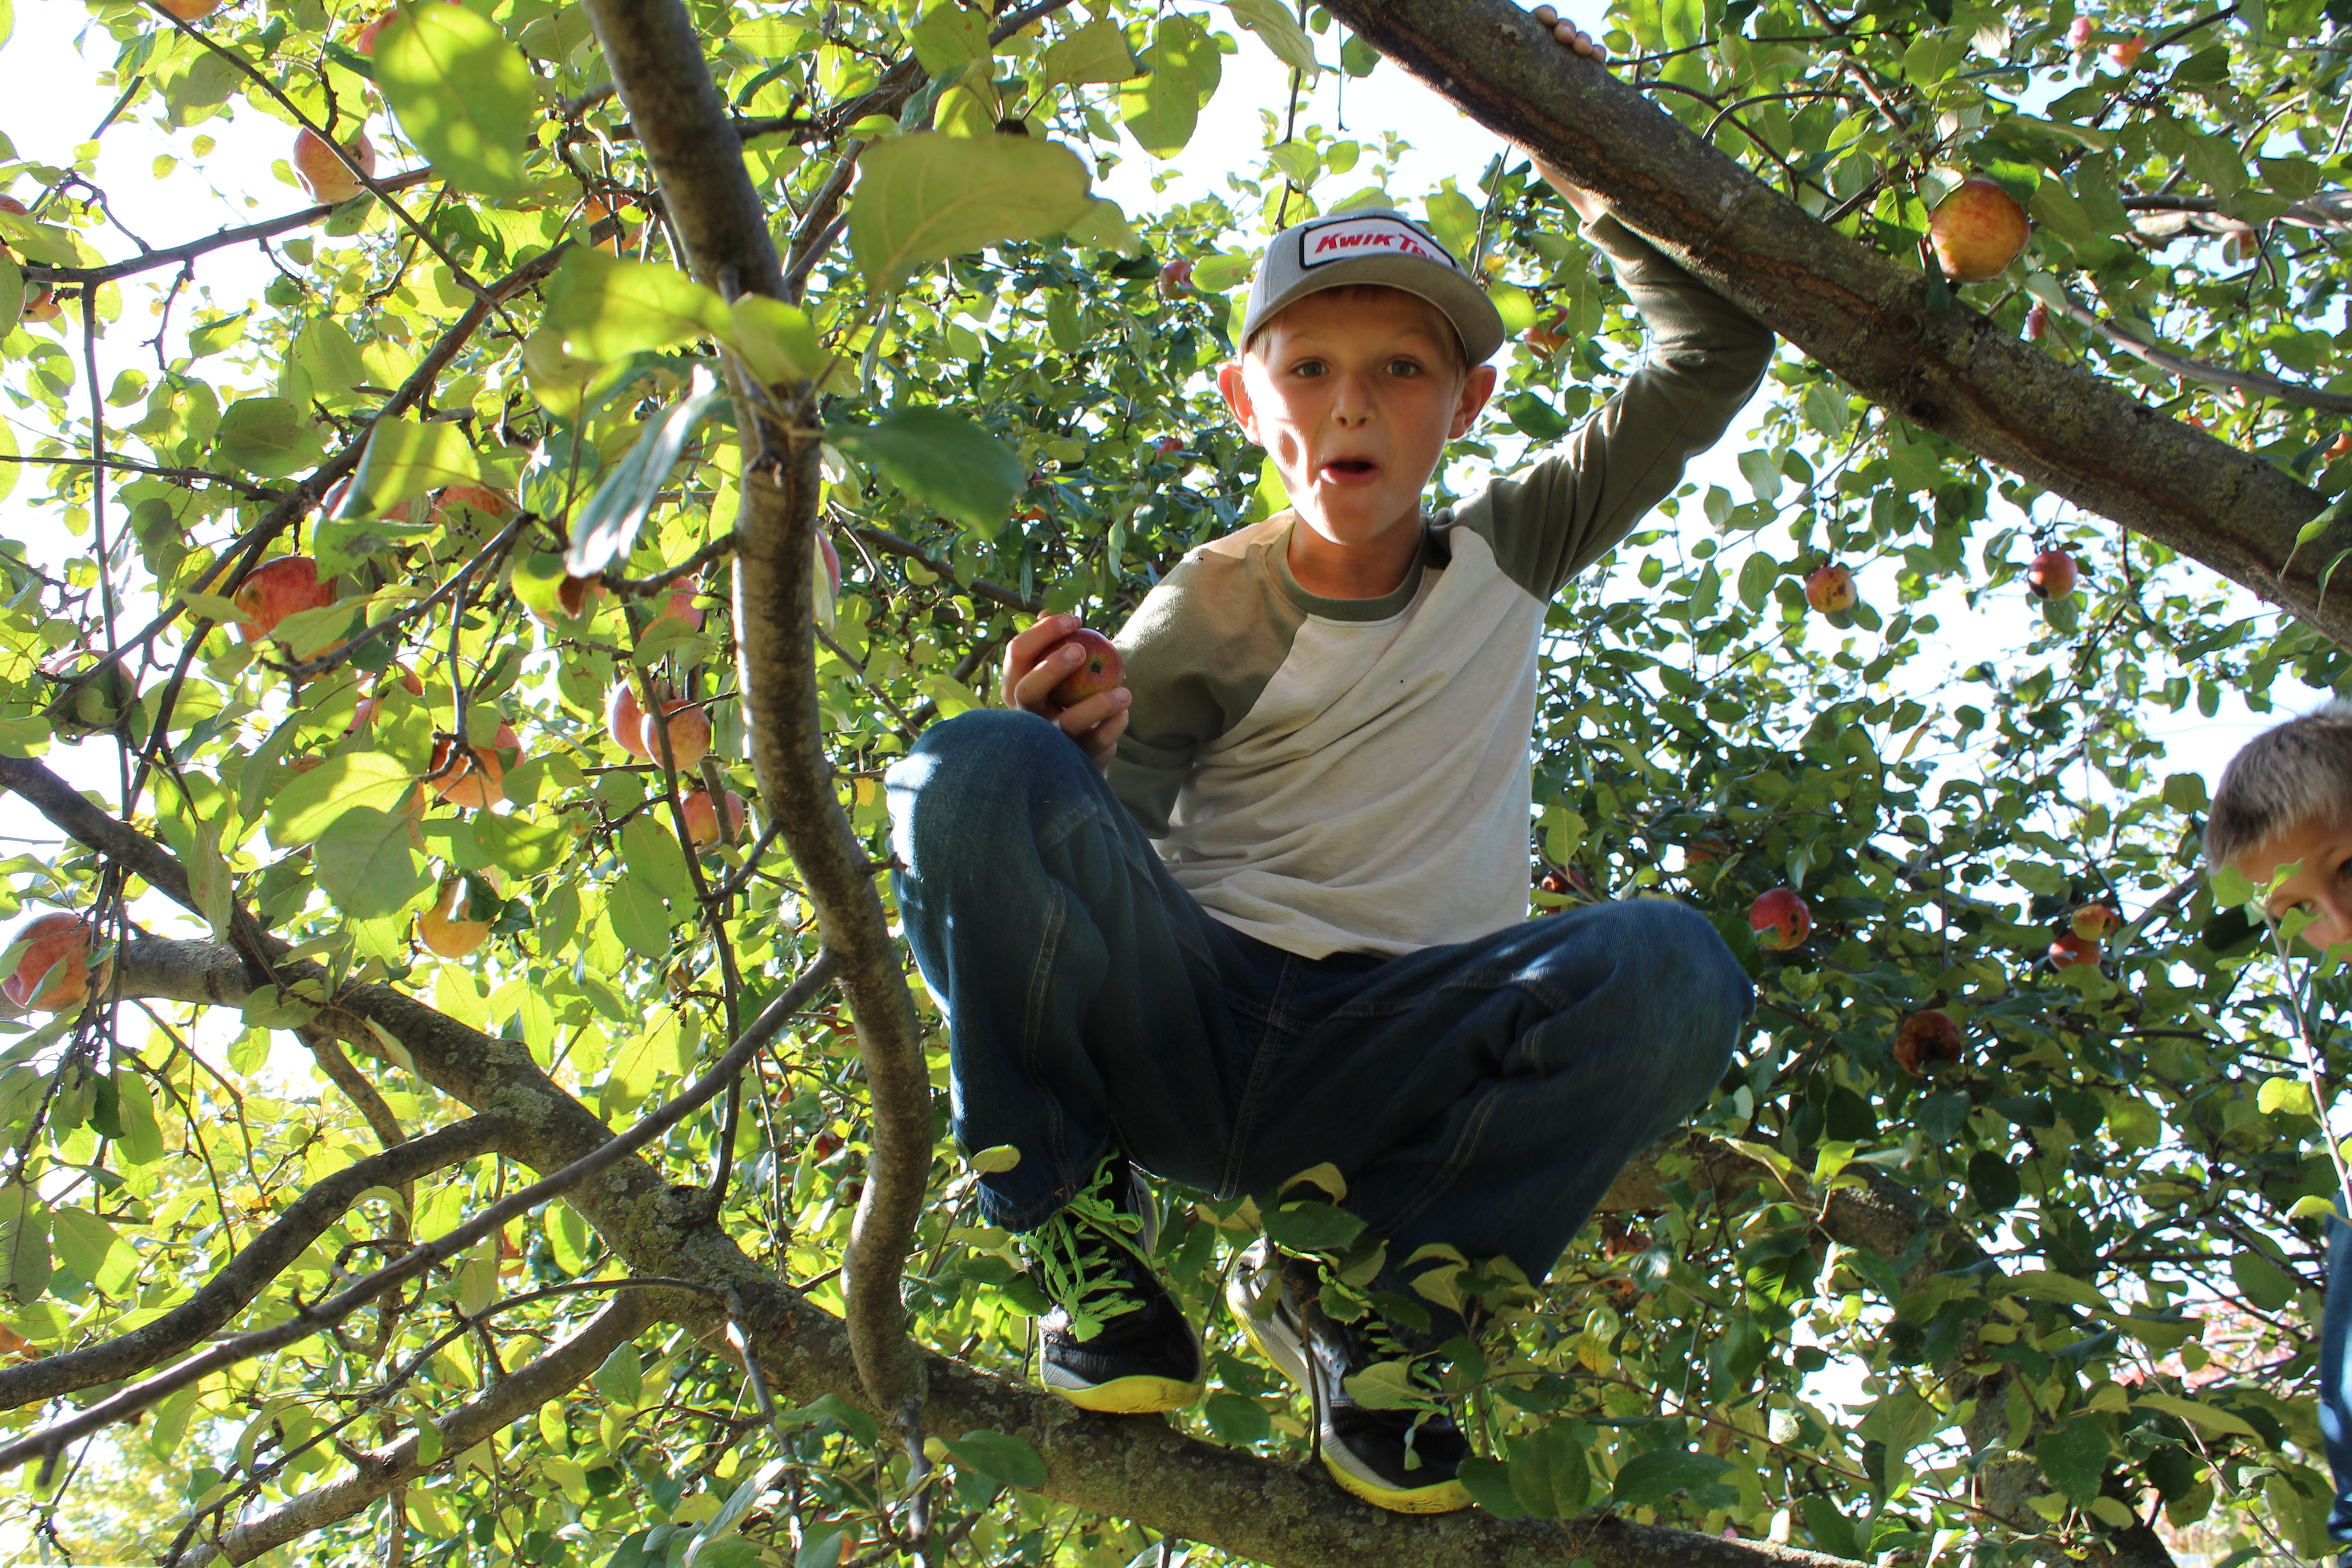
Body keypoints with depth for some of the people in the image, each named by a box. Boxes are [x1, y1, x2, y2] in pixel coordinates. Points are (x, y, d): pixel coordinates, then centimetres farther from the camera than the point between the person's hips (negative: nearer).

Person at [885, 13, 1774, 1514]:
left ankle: (1359, 1291, -9)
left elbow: (1718, 350, 11)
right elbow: (1099, 860, 0)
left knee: (1669, 966, -30)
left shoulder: (1506, 560, 12)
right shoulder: (1207, 614, 5)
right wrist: (1068, 760, -22)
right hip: (1187, 1028, -1)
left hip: (1395, 1068, 2)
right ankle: (1080, 1227, -11)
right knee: (976, 771, -28)